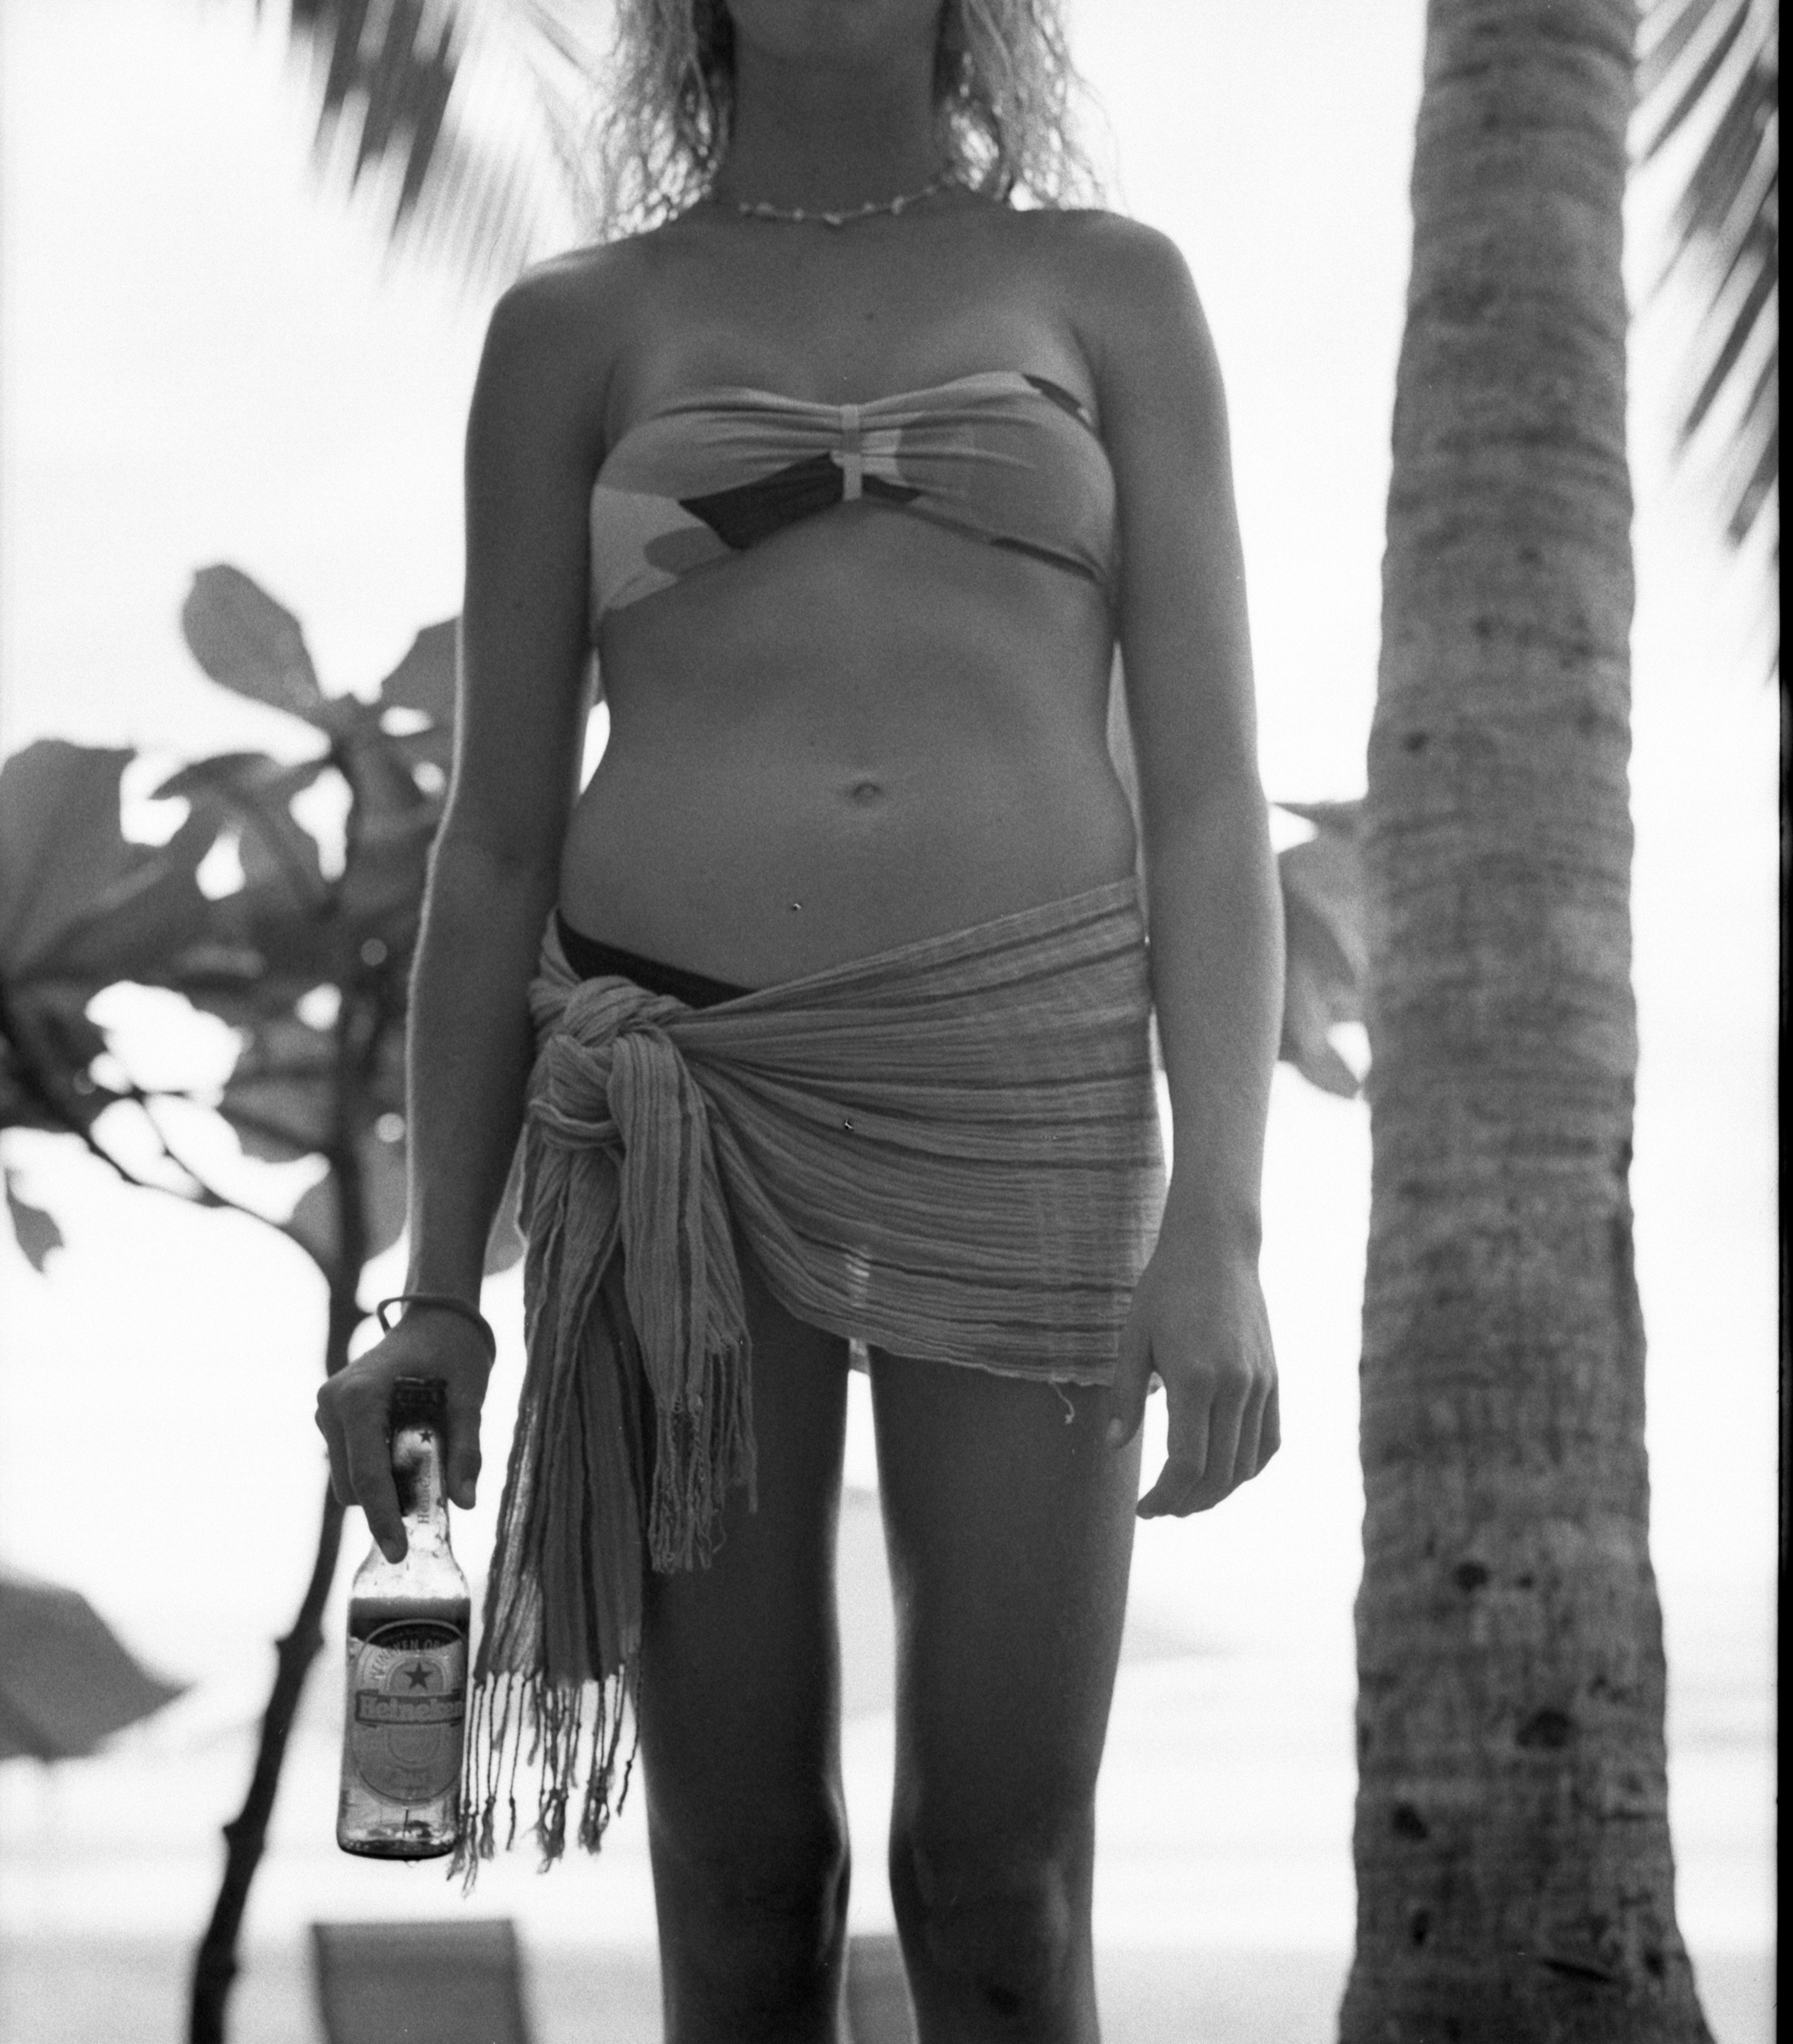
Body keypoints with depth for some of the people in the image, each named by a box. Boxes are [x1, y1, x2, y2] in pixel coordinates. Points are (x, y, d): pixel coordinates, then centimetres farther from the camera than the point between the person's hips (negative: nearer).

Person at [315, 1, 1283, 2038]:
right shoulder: (575, 331, 11)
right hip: (674, 1122, 1)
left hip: (1019, 1102, 0)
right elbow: (495, 841, 10)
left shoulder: (1112, 289, 10)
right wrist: (437, 1293, 4)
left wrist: (1217, 1225, -8)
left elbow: (1208, 787, 3)